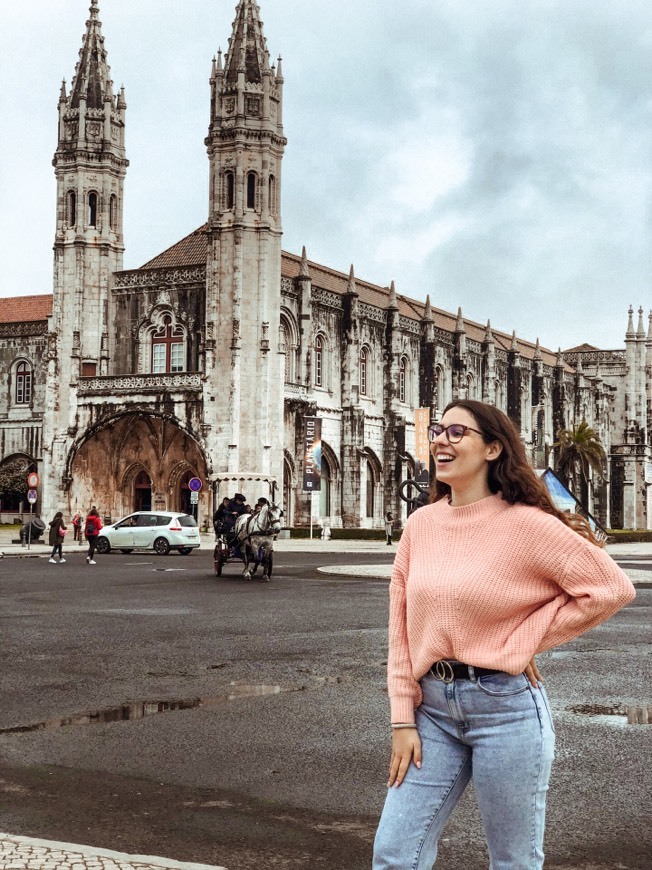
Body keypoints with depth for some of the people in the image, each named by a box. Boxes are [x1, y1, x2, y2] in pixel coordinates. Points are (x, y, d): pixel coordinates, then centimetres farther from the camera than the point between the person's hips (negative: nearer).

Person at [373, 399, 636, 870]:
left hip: (505, 706, -4)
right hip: (433, 707, 5)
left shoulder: (525, 523, -10)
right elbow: (402, 628, 7)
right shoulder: (421, 523, 5)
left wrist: (525, 640, -8)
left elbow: (612, 588, -12)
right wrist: (403, 719, 2)